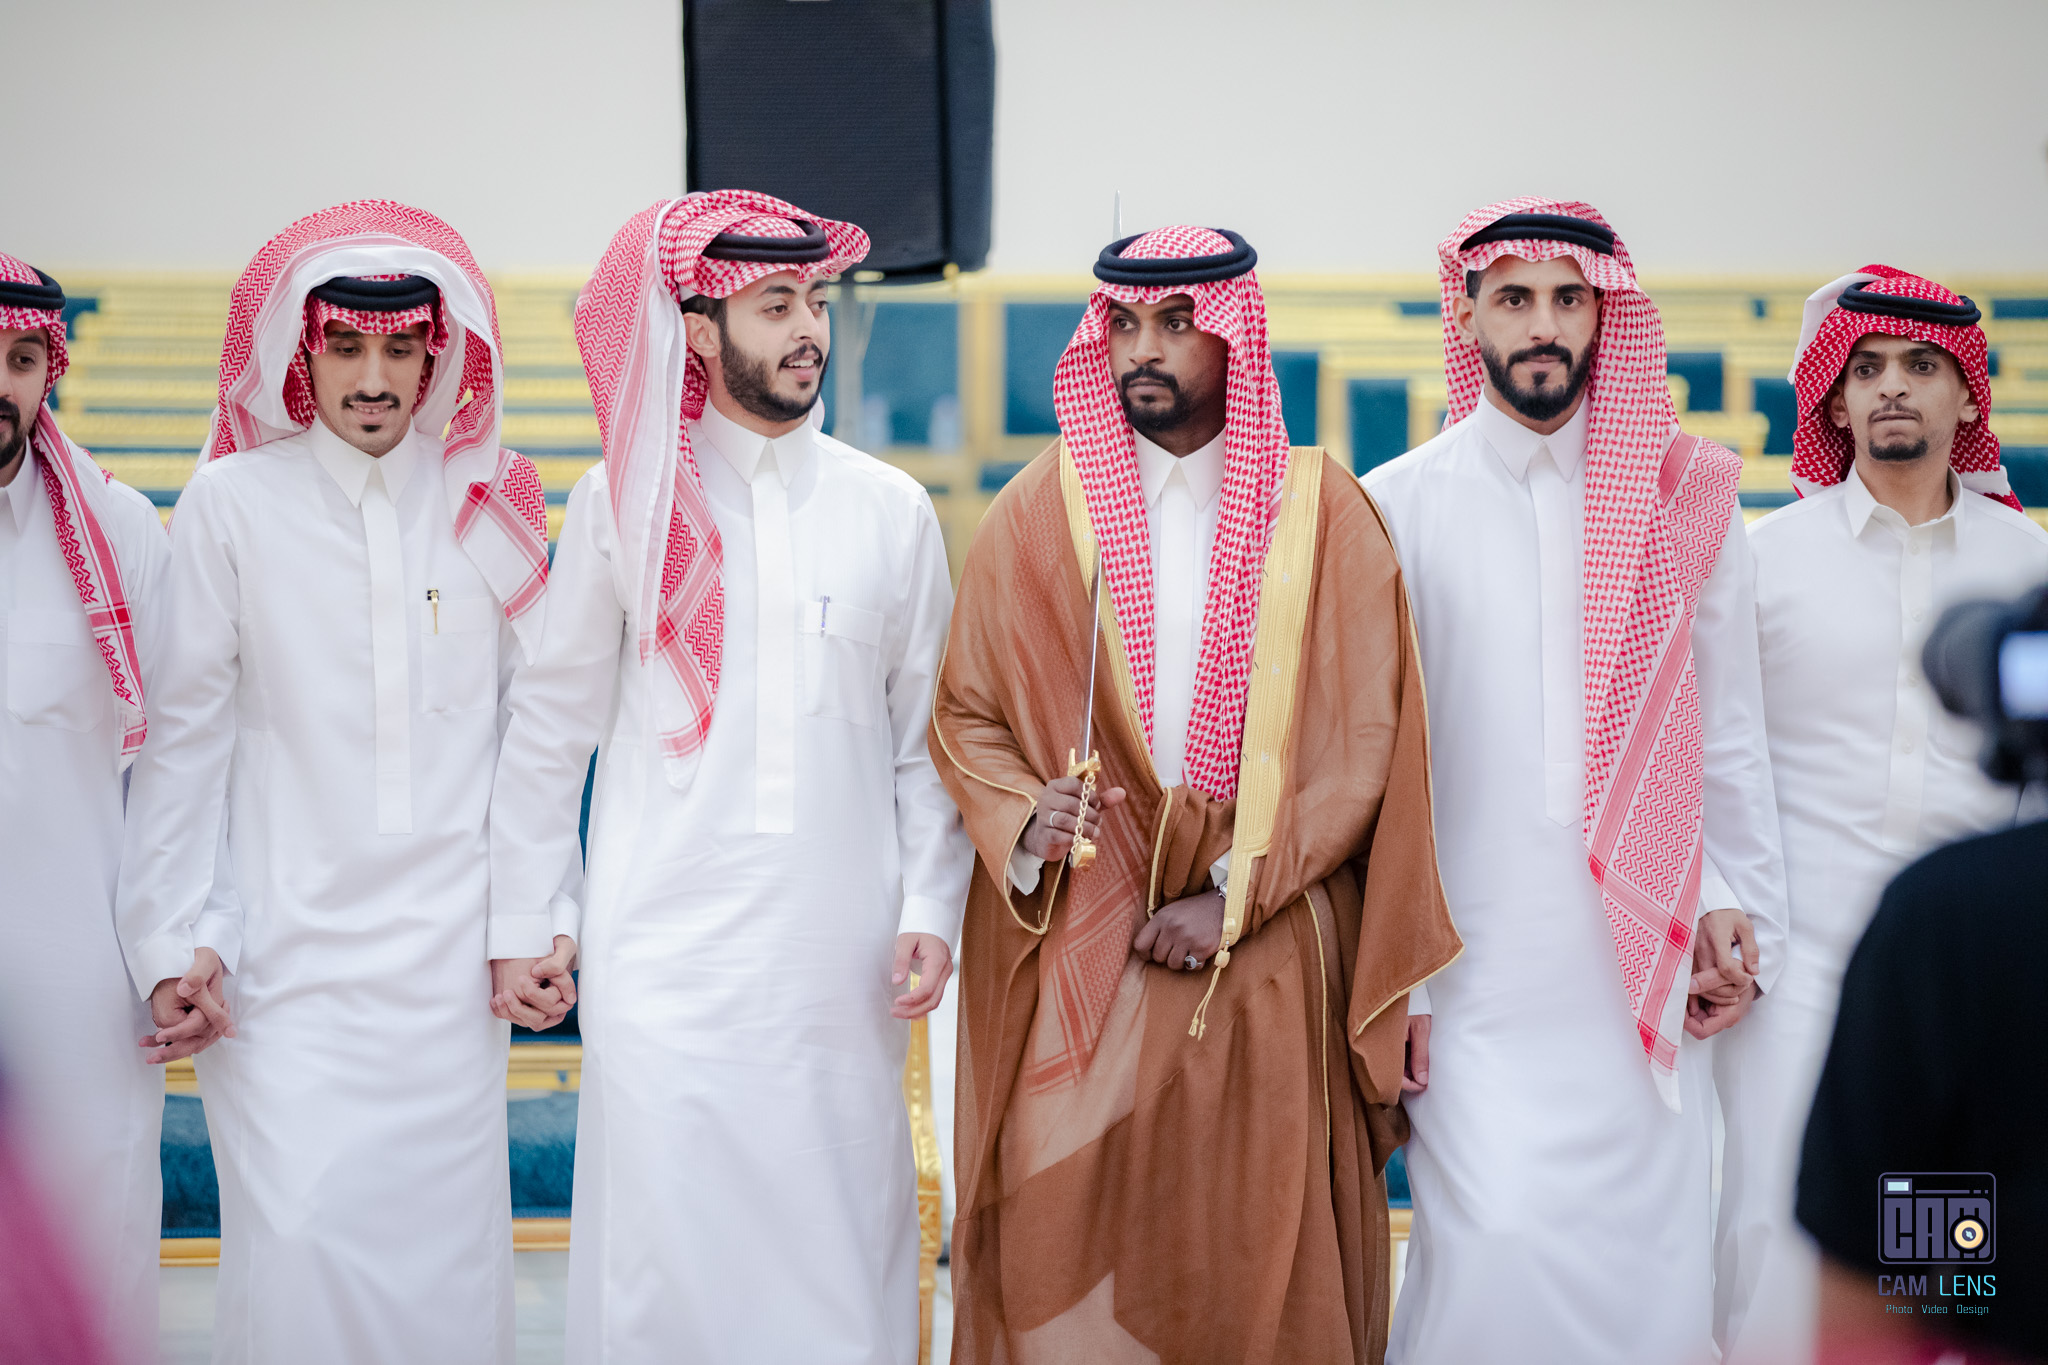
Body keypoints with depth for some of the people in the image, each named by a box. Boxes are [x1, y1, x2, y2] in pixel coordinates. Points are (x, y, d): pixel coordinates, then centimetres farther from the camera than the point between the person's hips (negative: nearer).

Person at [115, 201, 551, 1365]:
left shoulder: (492, 504, 7)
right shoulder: (232, 503, 1)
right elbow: (185, 733, 3)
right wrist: (173, 935, -2)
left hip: (451, 950, 2)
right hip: (289, 949, -2)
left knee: (449, 1242, 1)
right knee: (299, 1237, -10)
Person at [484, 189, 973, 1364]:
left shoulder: (890, 509, 7)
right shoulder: (624, 503, 3)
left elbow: (928, 735, 10)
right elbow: (551, 726, 8)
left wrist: (932, 909, 1)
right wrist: (524, 921, 6)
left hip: (841, 956, 2)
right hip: (666, 949, -1)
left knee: (837, 1244, 2)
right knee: (669, 1253, -4)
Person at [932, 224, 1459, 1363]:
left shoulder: (1321, 513, 3)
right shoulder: (1040, 511, 6)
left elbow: (1361, 742, -1)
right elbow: (967, 712, 9)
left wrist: (1234, 897, -8)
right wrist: (1024, 823, -11)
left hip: (1266, 949, 0)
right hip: (1079, 937, 1)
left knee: (1253, 1247, 0)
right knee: (1066, 1220, -6)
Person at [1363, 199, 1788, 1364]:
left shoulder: (1683, 503, 9)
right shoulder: (1401, 508, 4)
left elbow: (1728, 730, 13)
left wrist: (1741, 910, 3)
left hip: (1646, 975, 2)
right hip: (1474, 978, -2)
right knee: (1499, 1246, -16)